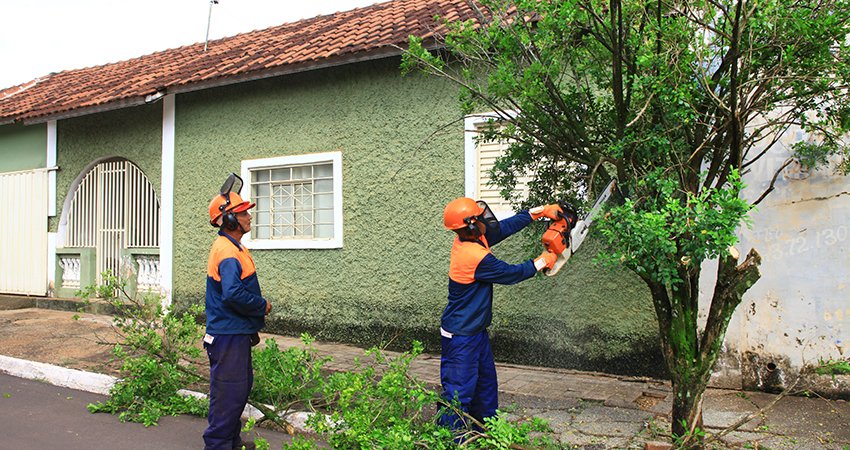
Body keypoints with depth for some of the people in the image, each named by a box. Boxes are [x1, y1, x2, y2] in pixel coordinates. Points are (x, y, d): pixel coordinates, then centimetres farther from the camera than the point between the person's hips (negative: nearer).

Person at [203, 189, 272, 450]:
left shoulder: (232, 247, 14)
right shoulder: (227, 251, -20)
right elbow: (233, 294, -31)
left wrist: (252, 328, 18)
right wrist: (262, 306, -15)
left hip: (237, 333, 11)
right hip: (228, 336, -11)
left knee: (242, 387, 20)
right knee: (228, 392, -2)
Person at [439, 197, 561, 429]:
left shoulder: (470, 237, -3)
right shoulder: (475, 257, -29)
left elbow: (505, 226, 9)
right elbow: (510, 273, -15)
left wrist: (540, 210, 8)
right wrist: (542, 262, 1)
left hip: (477, 331, 10)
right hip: (461, 338, -10)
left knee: (487, 384, 22)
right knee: (458, 394, -2)